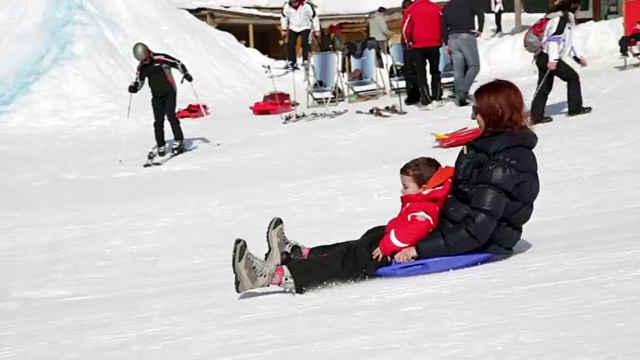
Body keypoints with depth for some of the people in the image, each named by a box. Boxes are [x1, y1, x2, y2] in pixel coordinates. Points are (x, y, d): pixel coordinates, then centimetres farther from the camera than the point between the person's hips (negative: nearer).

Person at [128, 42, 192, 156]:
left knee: (170, 115, -18)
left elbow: (178, 63, -7)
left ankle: (179, 141, -9)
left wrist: (186, 74, -18)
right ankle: (161, 146, 10)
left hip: (169, 92, -5)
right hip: (157, 96, 5)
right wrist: (134, 87, -5)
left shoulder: (161, 59, -11)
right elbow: (139, 81, 15)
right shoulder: (141, 67, 5)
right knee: (158, 121, 2)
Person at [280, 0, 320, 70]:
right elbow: (284, 17, 5)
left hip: (305, 28, -3)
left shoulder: (307, 6, -24)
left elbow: (314, 17, -12)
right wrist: (284, 29, 10)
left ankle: (305, 61, -18)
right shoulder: (286, 6, -14)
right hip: (293, 28, 3)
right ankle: (292, 62, 4)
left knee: (305, 43, -21)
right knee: (291, 45, -5)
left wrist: (317, 30, -7)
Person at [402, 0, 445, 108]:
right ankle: (437, 98, 16)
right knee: (435, 71, 18)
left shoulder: (410, 10, -5)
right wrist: (440, 39, 15)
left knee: (421, 73, 5)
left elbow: (406, 29, -6)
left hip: (418, 46, -2)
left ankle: (426, 101, -1)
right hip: (434, 45, 2)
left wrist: (408, 42, 11)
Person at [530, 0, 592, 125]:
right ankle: (575, 108, 10)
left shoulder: (566, 19, 24)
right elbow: (553, 38, -20)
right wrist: (553, 59, -27)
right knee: (573, 77, 4)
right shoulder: (561, 18, -8)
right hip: (548, 58, -9)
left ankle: (536, 116, 2)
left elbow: (566, 43, 30)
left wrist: (578, 58, 29)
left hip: (543, 58, 9)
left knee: (544, 88, 6)